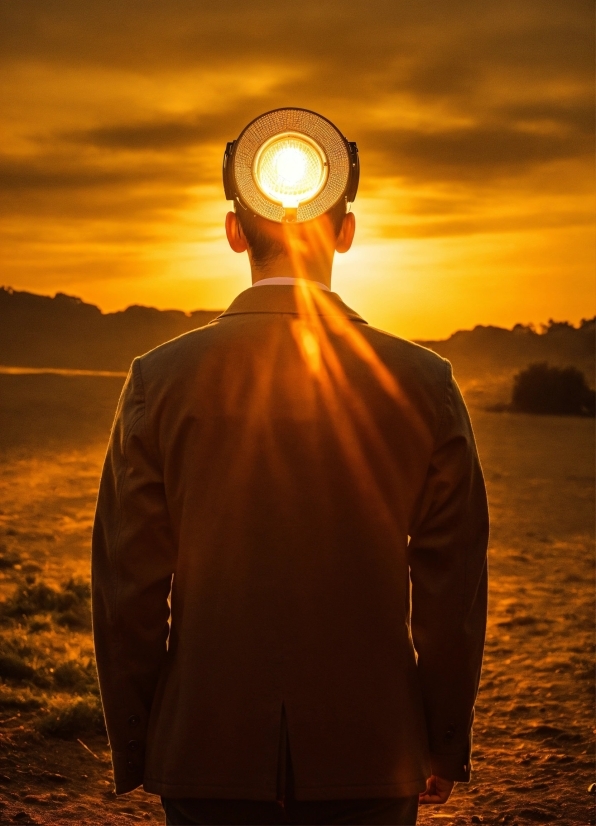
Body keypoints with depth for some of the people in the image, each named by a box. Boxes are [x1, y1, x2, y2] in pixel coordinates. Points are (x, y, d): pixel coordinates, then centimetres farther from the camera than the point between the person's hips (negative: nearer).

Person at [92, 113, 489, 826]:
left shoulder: (161, 380, -7)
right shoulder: (423, 384, -7)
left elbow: (128, 591, -4)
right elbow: (453, 592, -2)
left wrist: (134, 752, 8)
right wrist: (446, 747, 10)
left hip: (207, 756, 0)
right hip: (372, 755, 1)